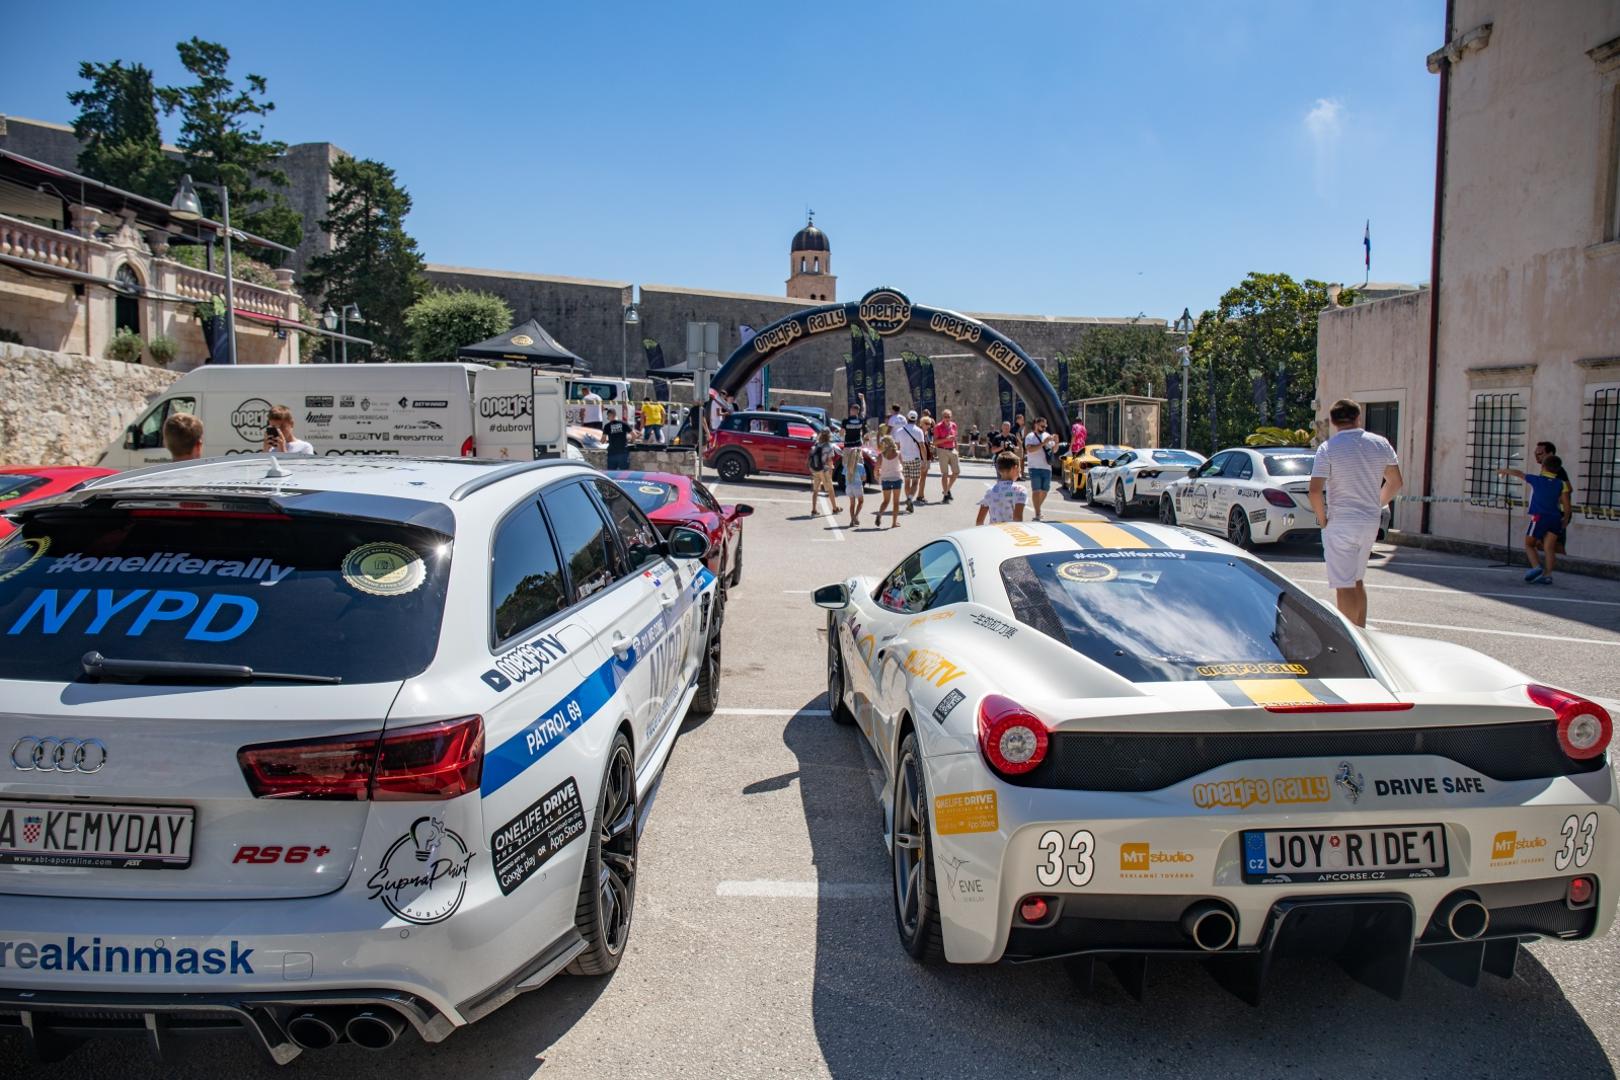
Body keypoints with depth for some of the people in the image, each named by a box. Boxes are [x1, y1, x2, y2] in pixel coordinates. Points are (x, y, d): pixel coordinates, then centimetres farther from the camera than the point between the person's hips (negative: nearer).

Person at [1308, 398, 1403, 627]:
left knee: (1344, 586, -2)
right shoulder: (1381, 444, 4)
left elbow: (1315, 491, -18)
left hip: (1340, 524, -5)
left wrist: (1322, 519, -5)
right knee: (1357, 581, 21)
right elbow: (1395, 483, 13)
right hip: (1371, 523, 6)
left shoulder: (1328, 448, -11)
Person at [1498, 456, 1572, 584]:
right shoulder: (1561, 484, 6)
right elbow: (1567, 506, 2)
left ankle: (1536, 567, -10)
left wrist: (1504, 470, 33)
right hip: (1555, 518, 3)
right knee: (1549, 547, 2)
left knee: (1529, 544, 10)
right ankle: (1547, 575, -5)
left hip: (1539, 517, -3)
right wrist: (1565, 520, 16)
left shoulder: (1536, 480, 1)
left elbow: (1518, 473, 16)